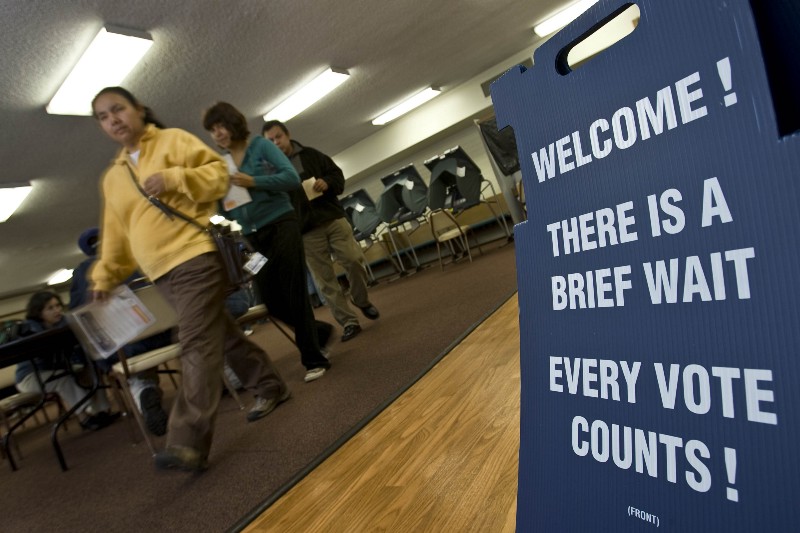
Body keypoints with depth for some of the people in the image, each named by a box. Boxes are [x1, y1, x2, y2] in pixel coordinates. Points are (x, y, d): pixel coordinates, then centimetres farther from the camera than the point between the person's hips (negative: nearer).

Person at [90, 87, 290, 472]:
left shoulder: (173, 139, 4)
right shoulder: (112, 178, 21)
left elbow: (218, 174, -5)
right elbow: (115, 235, 22)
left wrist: (174, 179, -18)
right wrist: (104, 277, 14)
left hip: (196, 257, -7)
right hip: (163, 274, 8)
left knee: (197, 345, -14)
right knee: (222, 335, 13)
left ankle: (188, 445, -17)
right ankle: (269, 387, 29)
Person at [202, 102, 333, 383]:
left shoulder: (261, 145, -3)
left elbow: (292, 178, -14)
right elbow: (227, 210, 12)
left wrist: (253, 182, -21)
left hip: (281, 225, -6)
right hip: (253, 237, 6)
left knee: (293, 291, -5)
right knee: (271, 299, 5)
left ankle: (314, 359, 6)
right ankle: (319, 331, 29)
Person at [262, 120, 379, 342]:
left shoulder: (310, 154, 11)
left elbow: (337, 174, 13)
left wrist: (327, 182, -10)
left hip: (333, 218, 2)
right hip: (305, 231, -1)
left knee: (354, 260, -4)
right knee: (324, 279, -2)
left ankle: (362, 302, 22)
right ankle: (348, 322, 5)